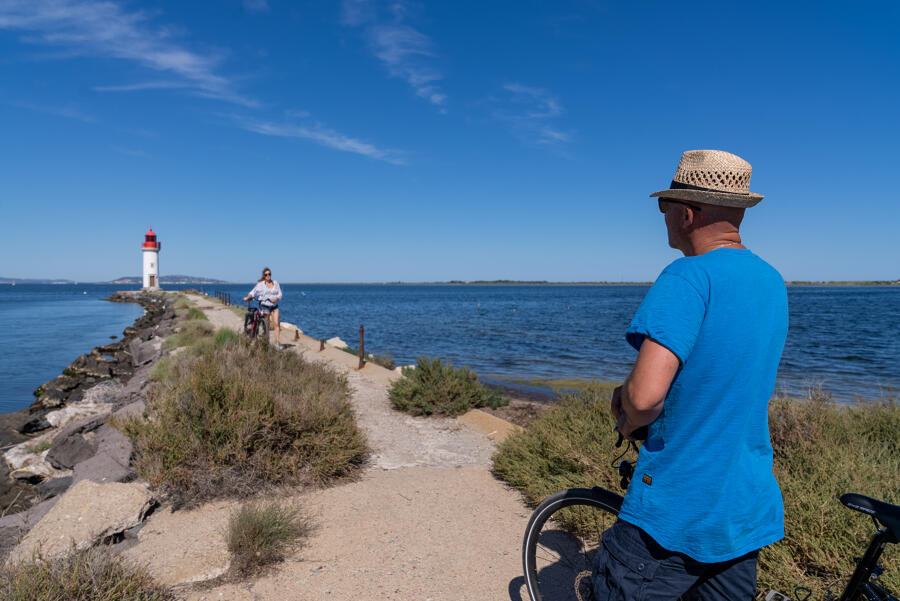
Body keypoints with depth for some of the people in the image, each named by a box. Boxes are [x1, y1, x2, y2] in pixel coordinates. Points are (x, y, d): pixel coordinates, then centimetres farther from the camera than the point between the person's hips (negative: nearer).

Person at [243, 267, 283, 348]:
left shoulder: (275, 283, 7)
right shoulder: (260, 284, -1)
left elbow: (279, 293, 5)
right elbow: (253, 292, -3)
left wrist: (276, 298, -14)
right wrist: (247, 297, -19)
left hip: (274, 306, 2)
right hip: (265, 306, -2)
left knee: (276, 323, -9)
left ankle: (277, 341, -7)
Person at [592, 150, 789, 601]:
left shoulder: (688, 277, -22)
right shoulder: (772, 282, 6)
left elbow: (645, 395, -31)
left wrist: (629, 422, -8)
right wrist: (632, 390, 7)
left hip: (677, 512, -8)